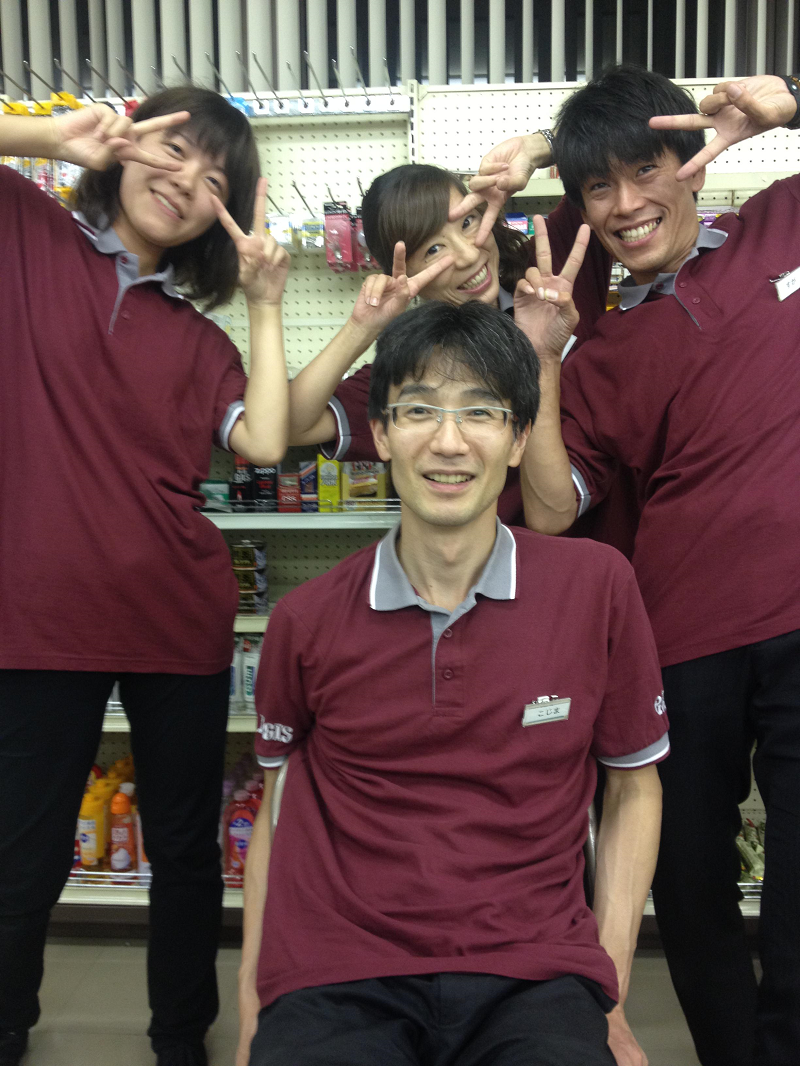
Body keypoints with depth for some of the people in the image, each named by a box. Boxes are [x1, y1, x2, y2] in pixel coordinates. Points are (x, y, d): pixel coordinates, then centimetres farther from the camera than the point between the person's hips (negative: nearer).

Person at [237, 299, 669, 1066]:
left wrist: (609, 998, 2)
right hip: (336, 984, 1)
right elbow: (279, 807, 10)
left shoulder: (598, 587, -3)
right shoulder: (307, 621, -1)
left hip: (533, 976, 1)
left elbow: (633, 785, 6)